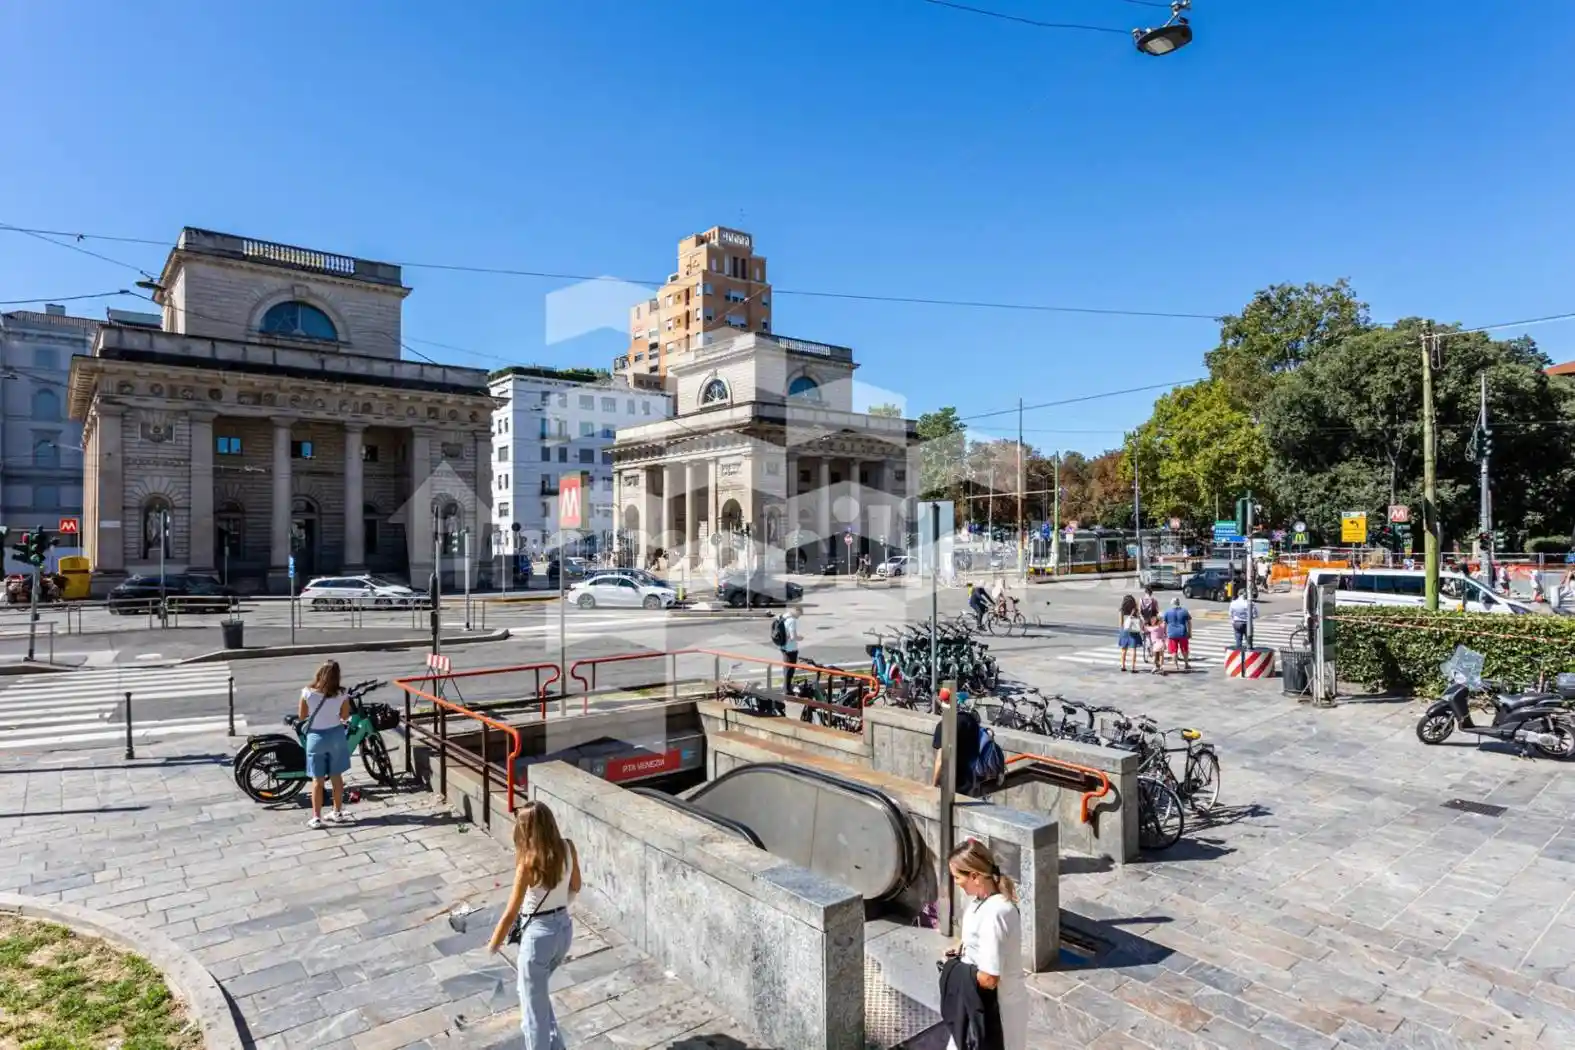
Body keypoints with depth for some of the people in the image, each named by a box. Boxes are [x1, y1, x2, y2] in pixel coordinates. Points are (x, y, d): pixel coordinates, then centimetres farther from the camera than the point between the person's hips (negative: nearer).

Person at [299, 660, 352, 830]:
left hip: (316, 737, -1)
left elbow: (302, 716, -2)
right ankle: (338, 813, 25)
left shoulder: (307, 693, -14)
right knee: (337, 777, 14)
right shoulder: (341, 695, -13)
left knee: (317, 780, 8)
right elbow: (345, 716, 1)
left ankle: (316, 818, 12)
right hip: (336, 735, 1)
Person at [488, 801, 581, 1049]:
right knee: (534, 989, 30)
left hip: (539, 934, -7)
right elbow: (575, 888, 7)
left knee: (533, 1002, 14)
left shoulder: (529, 862, -24)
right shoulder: (568, 848, -8)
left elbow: (511, 913, -17)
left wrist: (491, 949, -3)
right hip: (565, 929, 7)